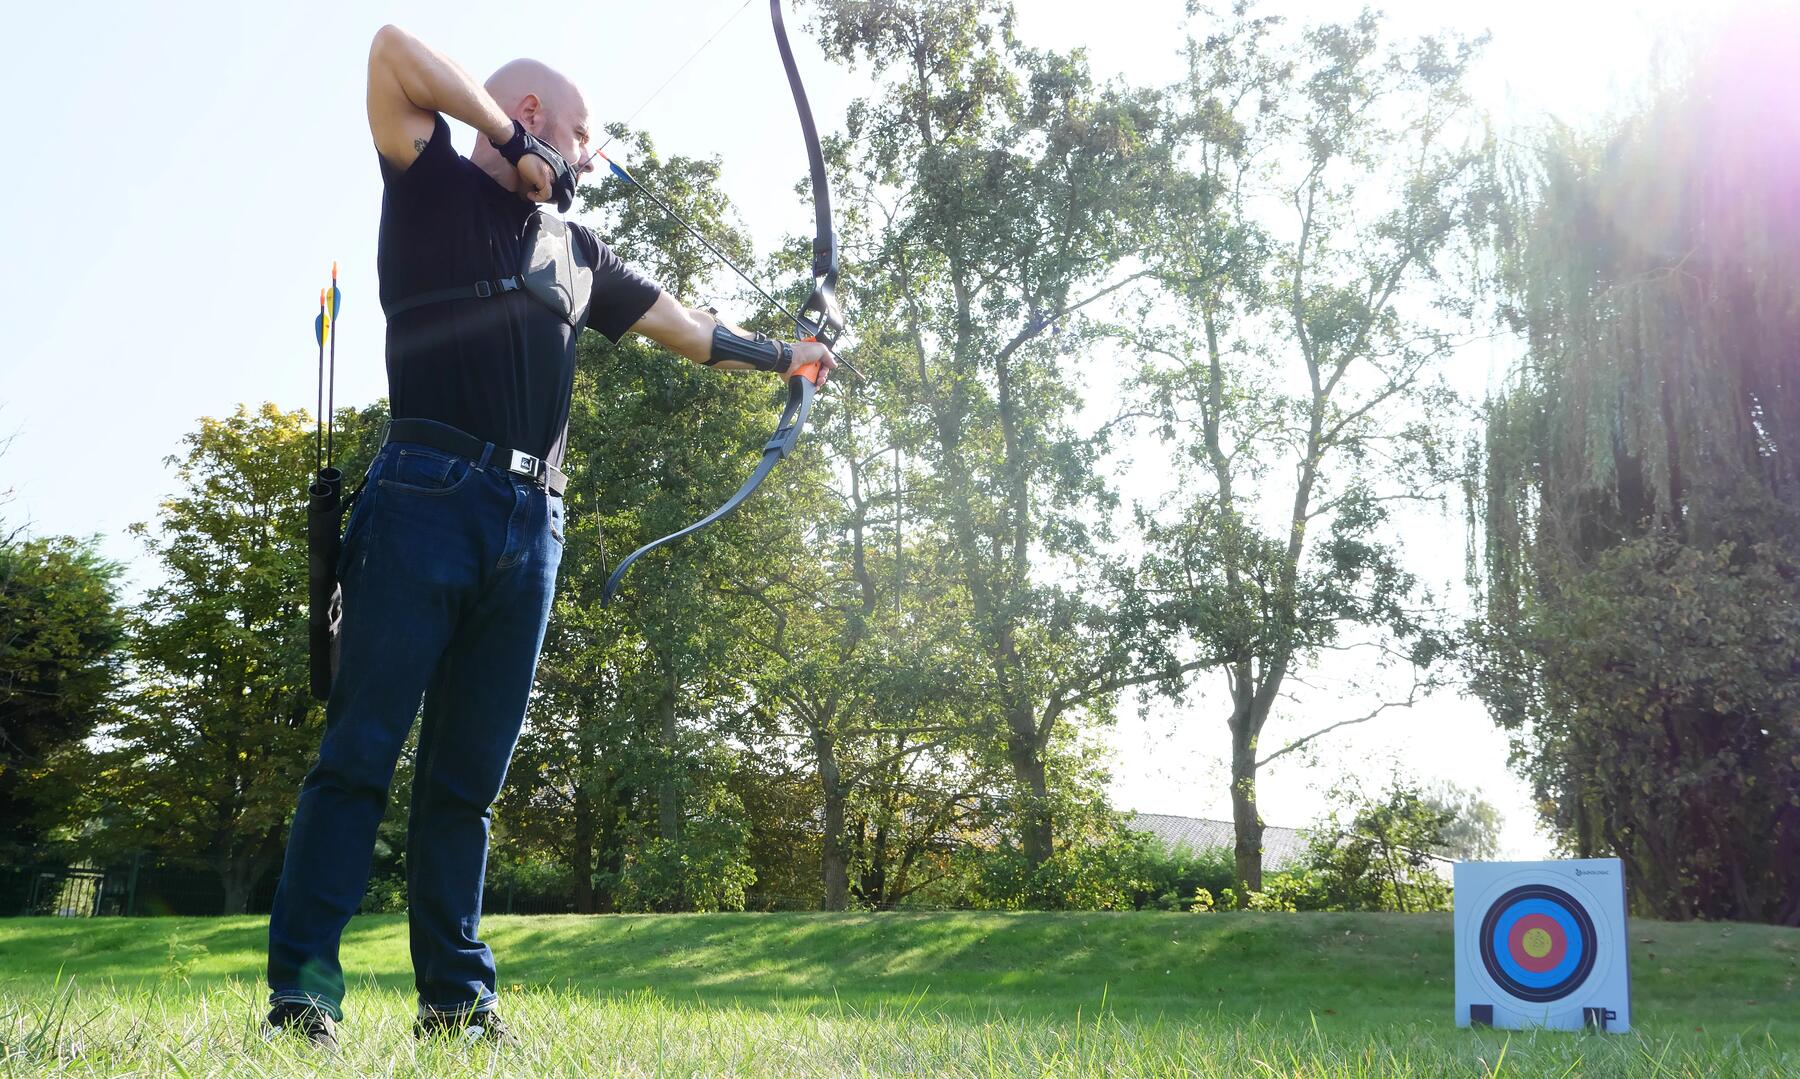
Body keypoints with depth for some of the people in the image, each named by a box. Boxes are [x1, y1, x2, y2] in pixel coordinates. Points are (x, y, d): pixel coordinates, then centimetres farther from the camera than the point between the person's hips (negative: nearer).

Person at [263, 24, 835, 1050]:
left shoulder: (577, 251, 25)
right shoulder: (434, 188, 8)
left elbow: (683, 325, 34)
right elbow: (396, 49, -4)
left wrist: (782, 355, 37)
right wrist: (513, 144, -2)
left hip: (531, 527, 6)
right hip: (427, 499, -5)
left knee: (470, 774, 6)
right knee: (361, 752, -7)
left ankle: (457, 994, 9)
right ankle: (304, 989, -5)